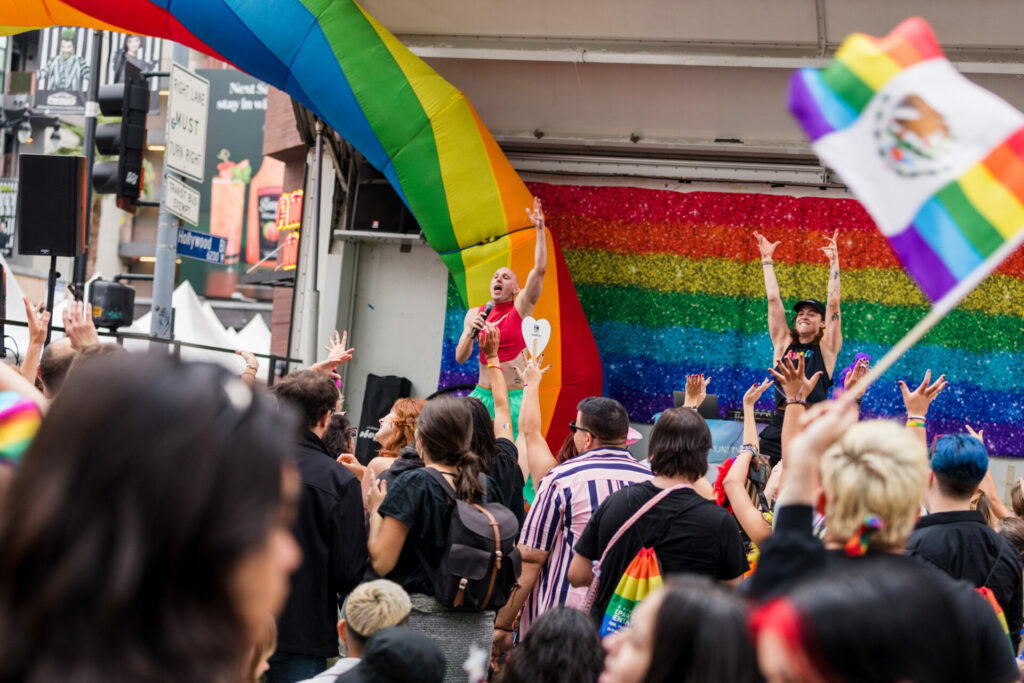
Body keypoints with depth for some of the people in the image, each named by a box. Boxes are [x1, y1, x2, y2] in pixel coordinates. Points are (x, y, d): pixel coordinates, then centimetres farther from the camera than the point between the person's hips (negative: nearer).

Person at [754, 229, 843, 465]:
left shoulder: (826, 348, 9)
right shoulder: (784, 344, 15)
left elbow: (833, 304, 2)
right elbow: (773, 299, 16)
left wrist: (834, 262, 2)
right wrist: (767, 260, 17)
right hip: (777, 431, 3)